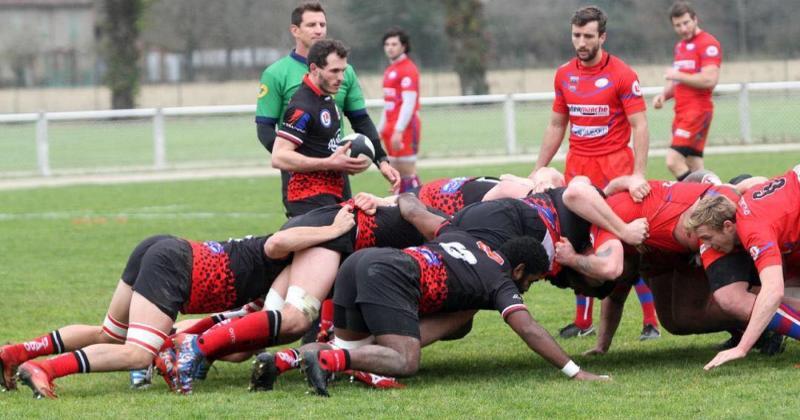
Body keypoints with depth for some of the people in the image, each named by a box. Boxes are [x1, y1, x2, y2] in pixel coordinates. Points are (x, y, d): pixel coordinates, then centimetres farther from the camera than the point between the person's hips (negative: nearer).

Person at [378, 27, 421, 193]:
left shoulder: (408, 69, -10)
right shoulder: (390, 70, 18)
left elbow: (409, 102, -17)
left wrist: (399, 130, -21)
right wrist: (380, 129, 22)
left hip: (404, 128, -9)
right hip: (392, 127, 9)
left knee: (407, 172, -10)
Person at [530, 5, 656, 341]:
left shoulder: (622, 75, -8)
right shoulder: (564, 76, 8)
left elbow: (639, 126, -12)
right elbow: (556, 126, 17)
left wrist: (639, 174, -22)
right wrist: (538, 170, 13)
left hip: (615, 167, -5)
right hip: (577, 168, 5)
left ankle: (650, 321, -1)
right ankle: (583, 321, 14)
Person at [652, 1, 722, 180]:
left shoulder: (708, 43, -9)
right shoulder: (680, 46, 18)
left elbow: (709, 80, -20)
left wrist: (678, 75, -12)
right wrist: (664, 95, 8)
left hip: (697, 110, -9)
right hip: (682, 111, 9)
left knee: (674, 162, -18)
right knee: (694, 169, 6)